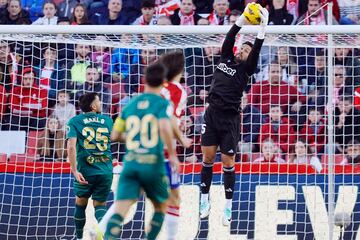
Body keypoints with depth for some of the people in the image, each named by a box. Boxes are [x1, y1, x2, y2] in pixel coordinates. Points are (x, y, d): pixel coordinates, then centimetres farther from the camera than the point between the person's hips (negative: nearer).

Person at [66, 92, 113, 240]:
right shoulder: (108, 121, 7)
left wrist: (74, 171, -16)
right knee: (100, 205, 8)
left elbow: (71, 146, -12)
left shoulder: (75, 122, 0)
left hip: (86, 171, -1)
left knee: (80, 203, 20)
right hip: (106, 171, 1)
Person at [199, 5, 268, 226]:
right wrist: (243, 18, -10)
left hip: (230, 118, -3)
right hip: (212, 114, 4)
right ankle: (205, 201, 19)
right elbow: (229, 38, 0)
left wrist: (263, 26, -23)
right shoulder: (226, 58, 11)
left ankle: (228, 207, 8)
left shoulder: (246, 68, 0)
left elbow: (257, 51, -13)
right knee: (208, 158, 7)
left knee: (228, 162, 0)